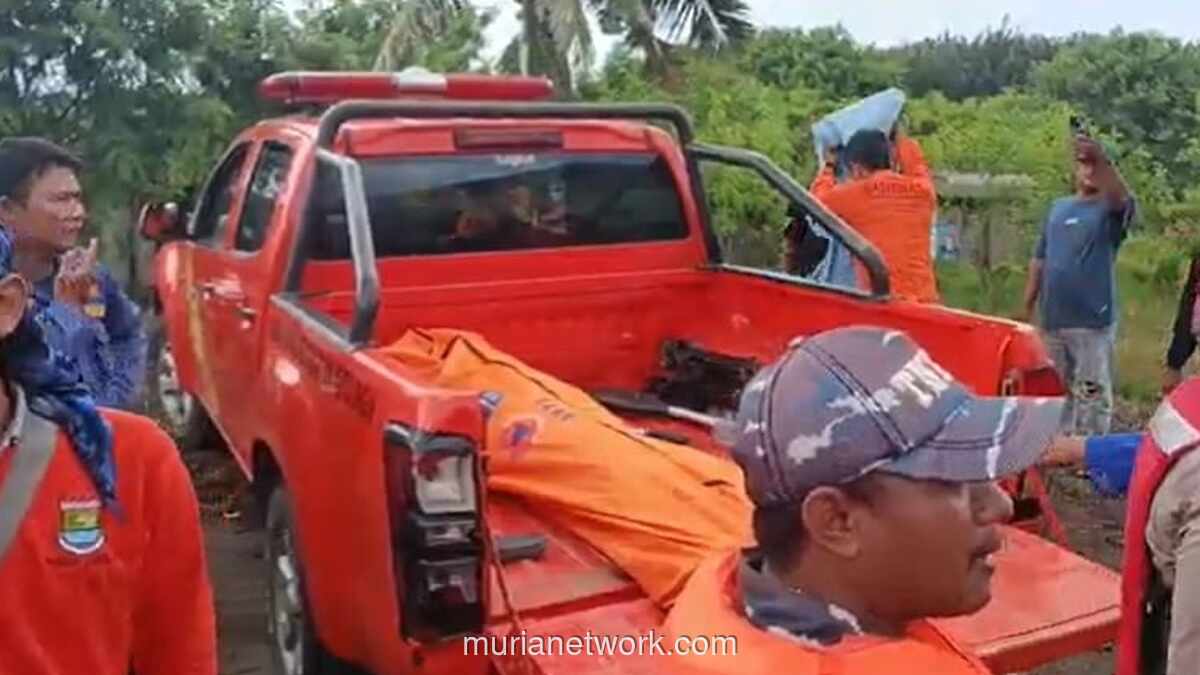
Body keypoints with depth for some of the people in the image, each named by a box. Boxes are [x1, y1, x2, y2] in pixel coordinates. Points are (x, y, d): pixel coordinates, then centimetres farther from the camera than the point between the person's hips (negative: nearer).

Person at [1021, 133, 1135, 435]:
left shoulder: (1110, 211, -2)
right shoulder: (1058, 208, 12)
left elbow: (1122, 198, -28)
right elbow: (1039, 261, 14)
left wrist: (1103, 159, -45)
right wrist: (1027, 307, 11)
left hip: (1093, 321, -5)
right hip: (1052, 320, 5)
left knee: (1091, 395, -4)